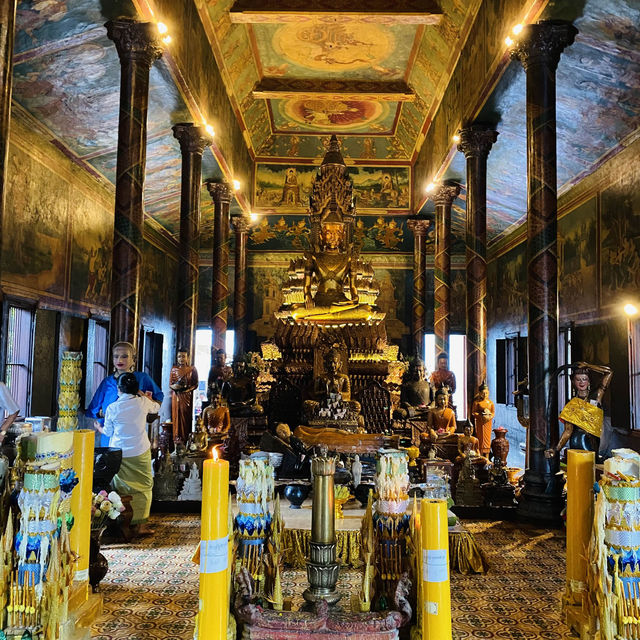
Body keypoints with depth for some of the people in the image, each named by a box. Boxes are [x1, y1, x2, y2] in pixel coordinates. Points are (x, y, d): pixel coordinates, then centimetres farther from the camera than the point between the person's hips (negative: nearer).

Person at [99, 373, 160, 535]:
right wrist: (144, 395, 31)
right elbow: (156, 407, 18)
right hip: (140, 453, -1)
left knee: (121, 489, 11)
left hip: (119, 454, 1)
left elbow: (108, 432, 9)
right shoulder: (142, 402, -5)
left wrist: (99, 428, 31)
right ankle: (141, 524, 6)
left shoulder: (112, 408, -5)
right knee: (143, 488, 8)